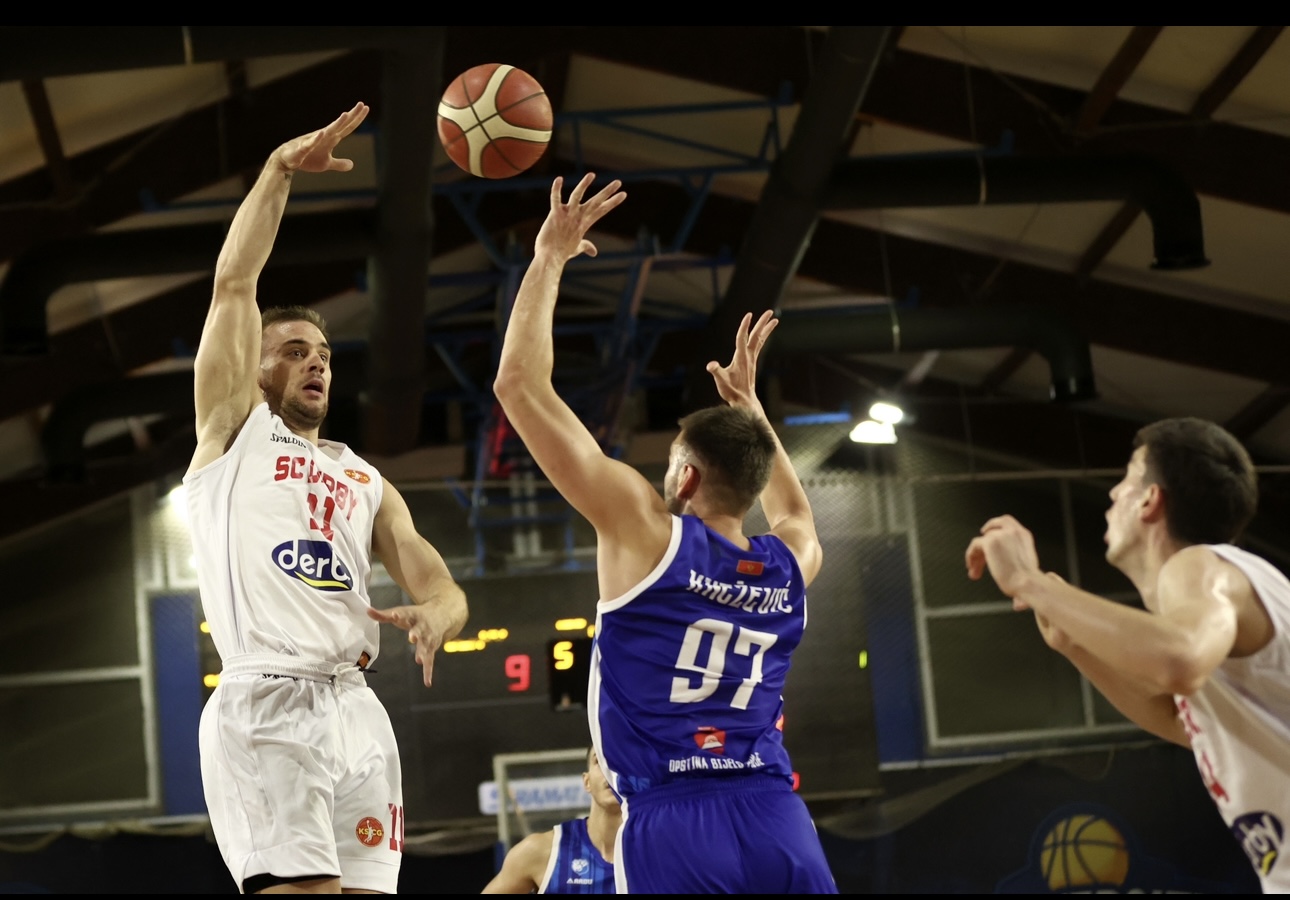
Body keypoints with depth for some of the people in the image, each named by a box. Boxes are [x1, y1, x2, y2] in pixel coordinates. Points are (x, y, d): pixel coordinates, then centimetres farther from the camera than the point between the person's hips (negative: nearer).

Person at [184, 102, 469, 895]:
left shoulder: (368, 483, 26)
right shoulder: (234, 428, 15)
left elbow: (442, 586, 15)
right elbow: (234, 282, 3)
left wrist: (435, 613, -9)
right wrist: (280, 171, -5)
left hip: (356, 709, 5)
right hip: (265, 706, -5)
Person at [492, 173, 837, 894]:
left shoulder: (649, 533, 1)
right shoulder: (789, 567, 15)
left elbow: (520, 383, 2)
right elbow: (795, 512, 45)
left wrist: (549, 259, 12)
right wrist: (748, 403, 48)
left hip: (674, 824, -4)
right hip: (778, 822, 5)